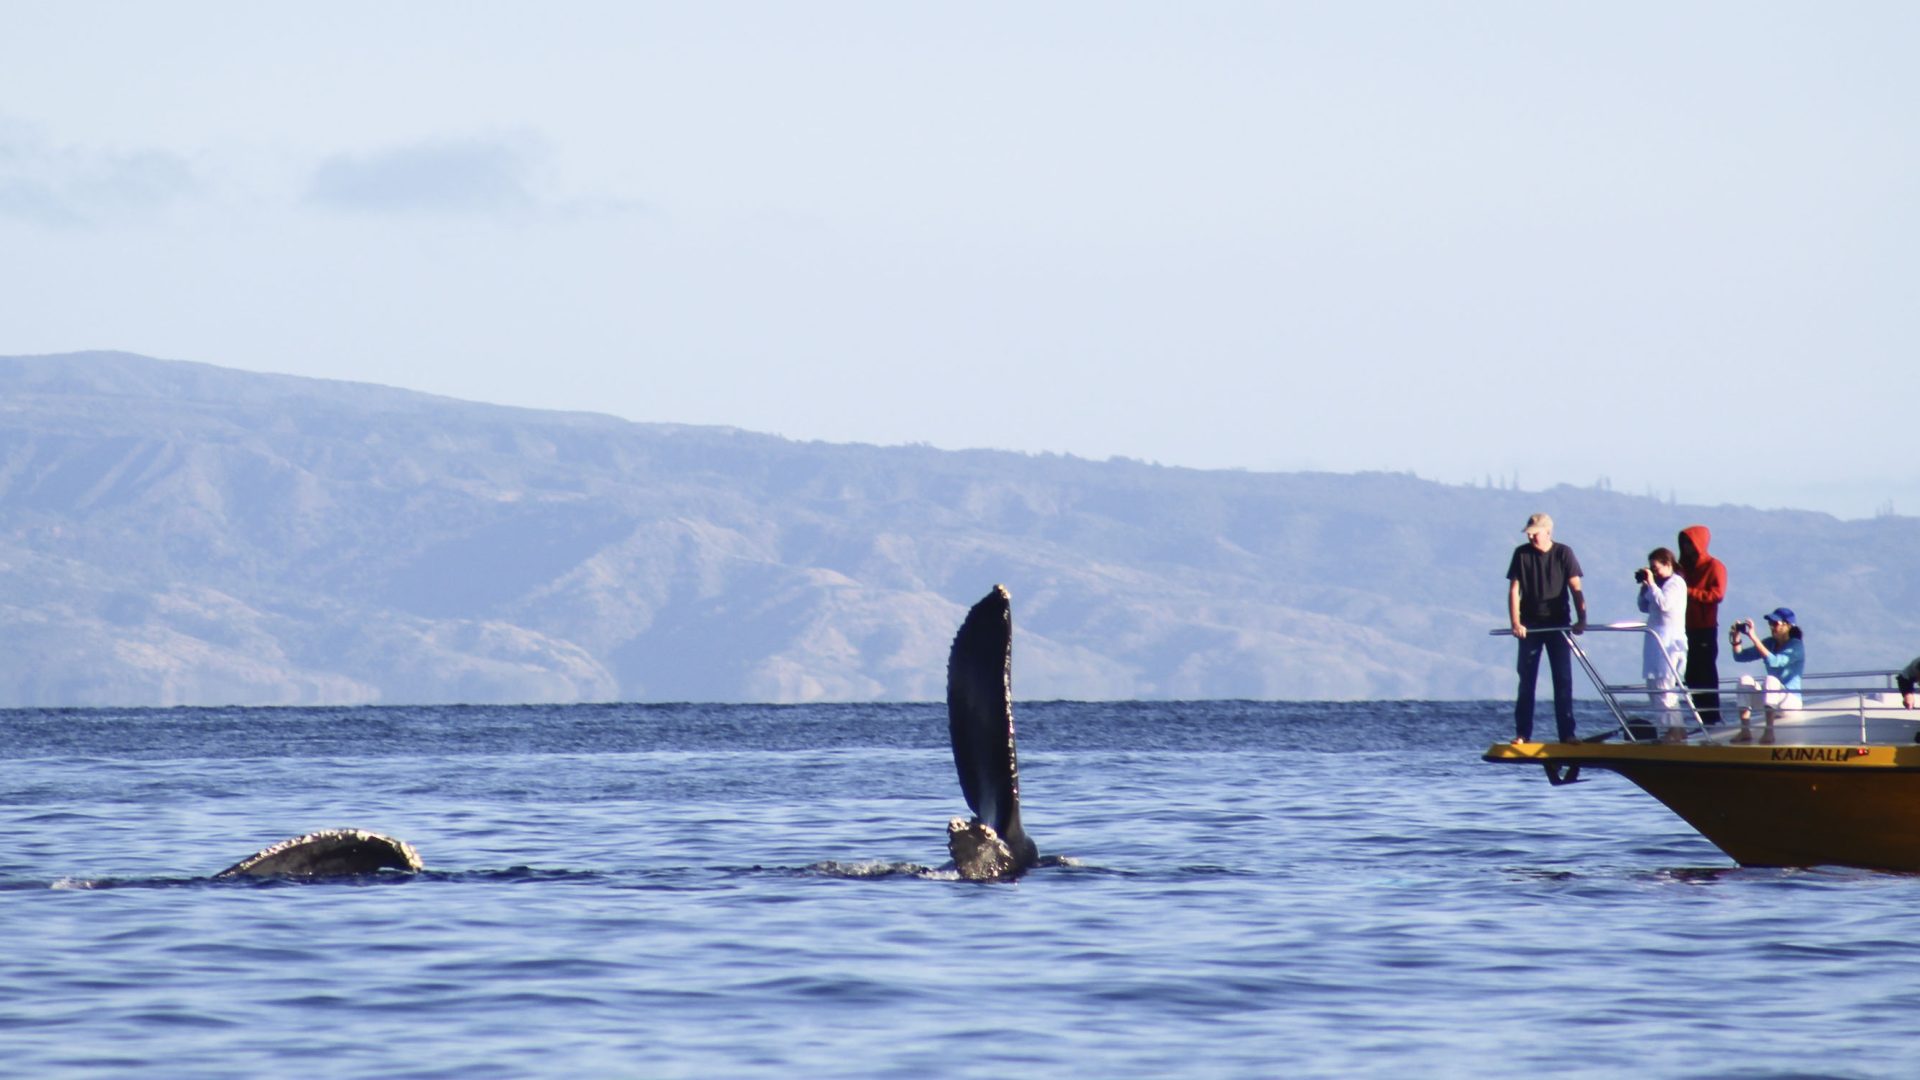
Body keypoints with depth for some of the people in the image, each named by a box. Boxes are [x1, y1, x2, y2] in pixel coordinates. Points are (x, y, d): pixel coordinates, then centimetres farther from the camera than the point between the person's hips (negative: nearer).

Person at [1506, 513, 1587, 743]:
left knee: (1563, 679, -3)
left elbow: (1575, 588, -4)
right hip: (1530, 625, 1)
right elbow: (1514, 590, -2)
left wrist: (1581, 619, -16)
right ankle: (1522, 734, 3)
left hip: (1558, 623, -1)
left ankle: (1567, 733, -1)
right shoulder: (1521, 554, 1)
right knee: (1526, 680, 0)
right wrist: (1515, 623, -13)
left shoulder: (1563, 553, -1)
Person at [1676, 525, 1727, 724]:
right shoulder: (1686, 567, 19)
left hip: (1705, 629, -7)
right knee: (1693, 676, 6)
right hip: (1687, 628, 7)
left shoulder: (1714, 566, -3)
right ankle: (1702, 717, 10)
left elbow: (1717, 594, -14)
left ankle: (1712, 718, -7)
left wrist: (1689, 592, -17)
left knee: (1706, 674, -8)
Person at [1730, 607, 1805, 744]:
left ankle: (1769, 731, -40)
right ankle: (1745, 731, -26)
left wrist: (1753, 637, -34)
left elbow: (1773, 661, -31)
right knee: (1745, 680, -19)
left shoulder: (1796, 646, -13)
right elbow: (1740, 656, 7)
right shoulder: (1770, 643, 7)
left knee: (1771, 680, -35)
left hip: (1791, 699, -6)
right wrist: (1736, 639, -13)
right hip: (1771, 697, 6)